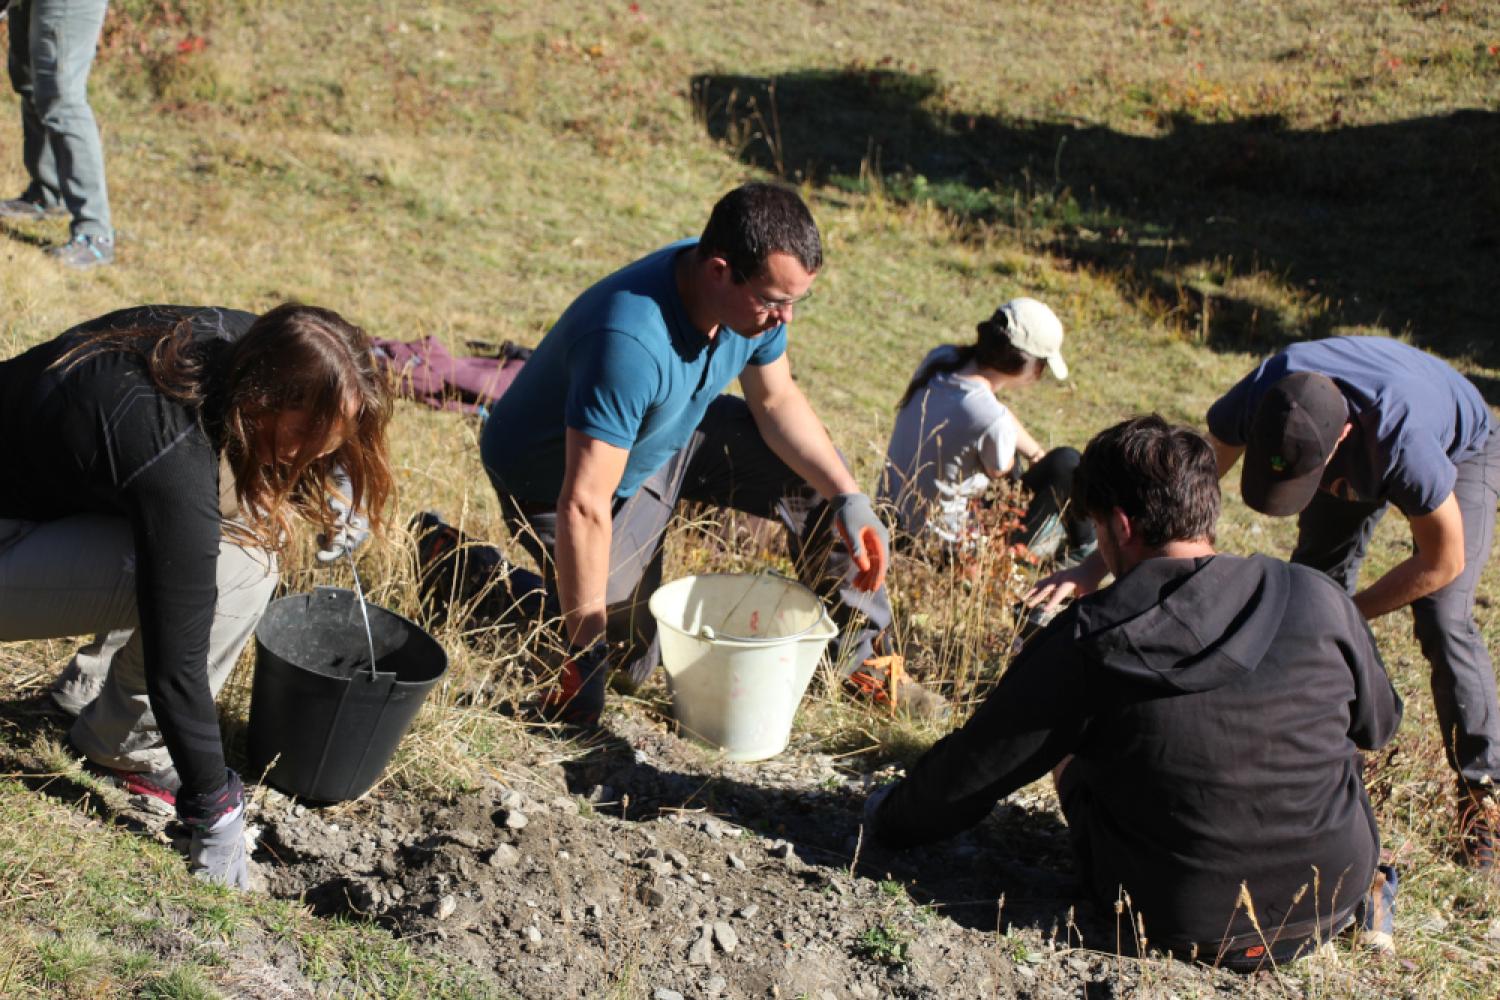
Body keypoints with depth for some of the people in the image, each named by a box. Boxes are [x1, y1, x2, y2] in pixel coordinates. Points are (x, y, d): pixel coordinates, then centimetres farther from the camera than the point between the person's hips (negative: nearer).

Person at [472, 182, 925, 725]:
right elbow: (584, 506, -42)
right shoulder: (631, 343, -45)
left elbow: (777, 400, -1)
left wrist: (849, 499, -12)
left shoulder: (755, 292, -20)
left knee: (824, 479, -1)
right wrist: (584, 655, -36)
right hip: (555, 473, -7)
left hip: (675, 433, 7)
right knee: (626, 659, -1)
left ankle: (859, 653, 19)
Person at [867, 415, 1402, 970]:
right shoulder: (1318, 600, -11)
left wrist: (891, 819, 13)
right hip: (1336, 898, 2)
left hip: (1178, 924, -2)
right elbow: (1377, 722, 9)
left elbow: (973, 766, -6)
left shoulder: (1084, 641, -17)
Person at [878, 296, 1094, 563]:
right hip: (946, 548, -8)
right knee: (1066, 463, -1)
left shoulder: (939, 358, -10)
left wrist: (1035, 453, 14)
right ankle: (1082, 548, 28)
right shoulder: (993, 420, -33)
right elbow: (999, 472, -10)